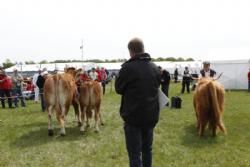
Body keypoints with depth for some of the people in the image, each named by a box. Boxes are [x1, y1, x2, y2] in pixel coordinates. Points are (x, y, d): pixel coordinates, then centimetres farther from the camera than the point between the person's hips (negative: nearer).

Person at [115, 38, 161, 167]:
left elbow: (118, 89, -3)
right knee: (147, 149, 21)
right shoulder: (155, 68, 3)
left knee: (135, 153, 3)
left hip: (133, 116, -6)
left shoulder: (128, 68, -16)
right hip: (151, 115, 6)